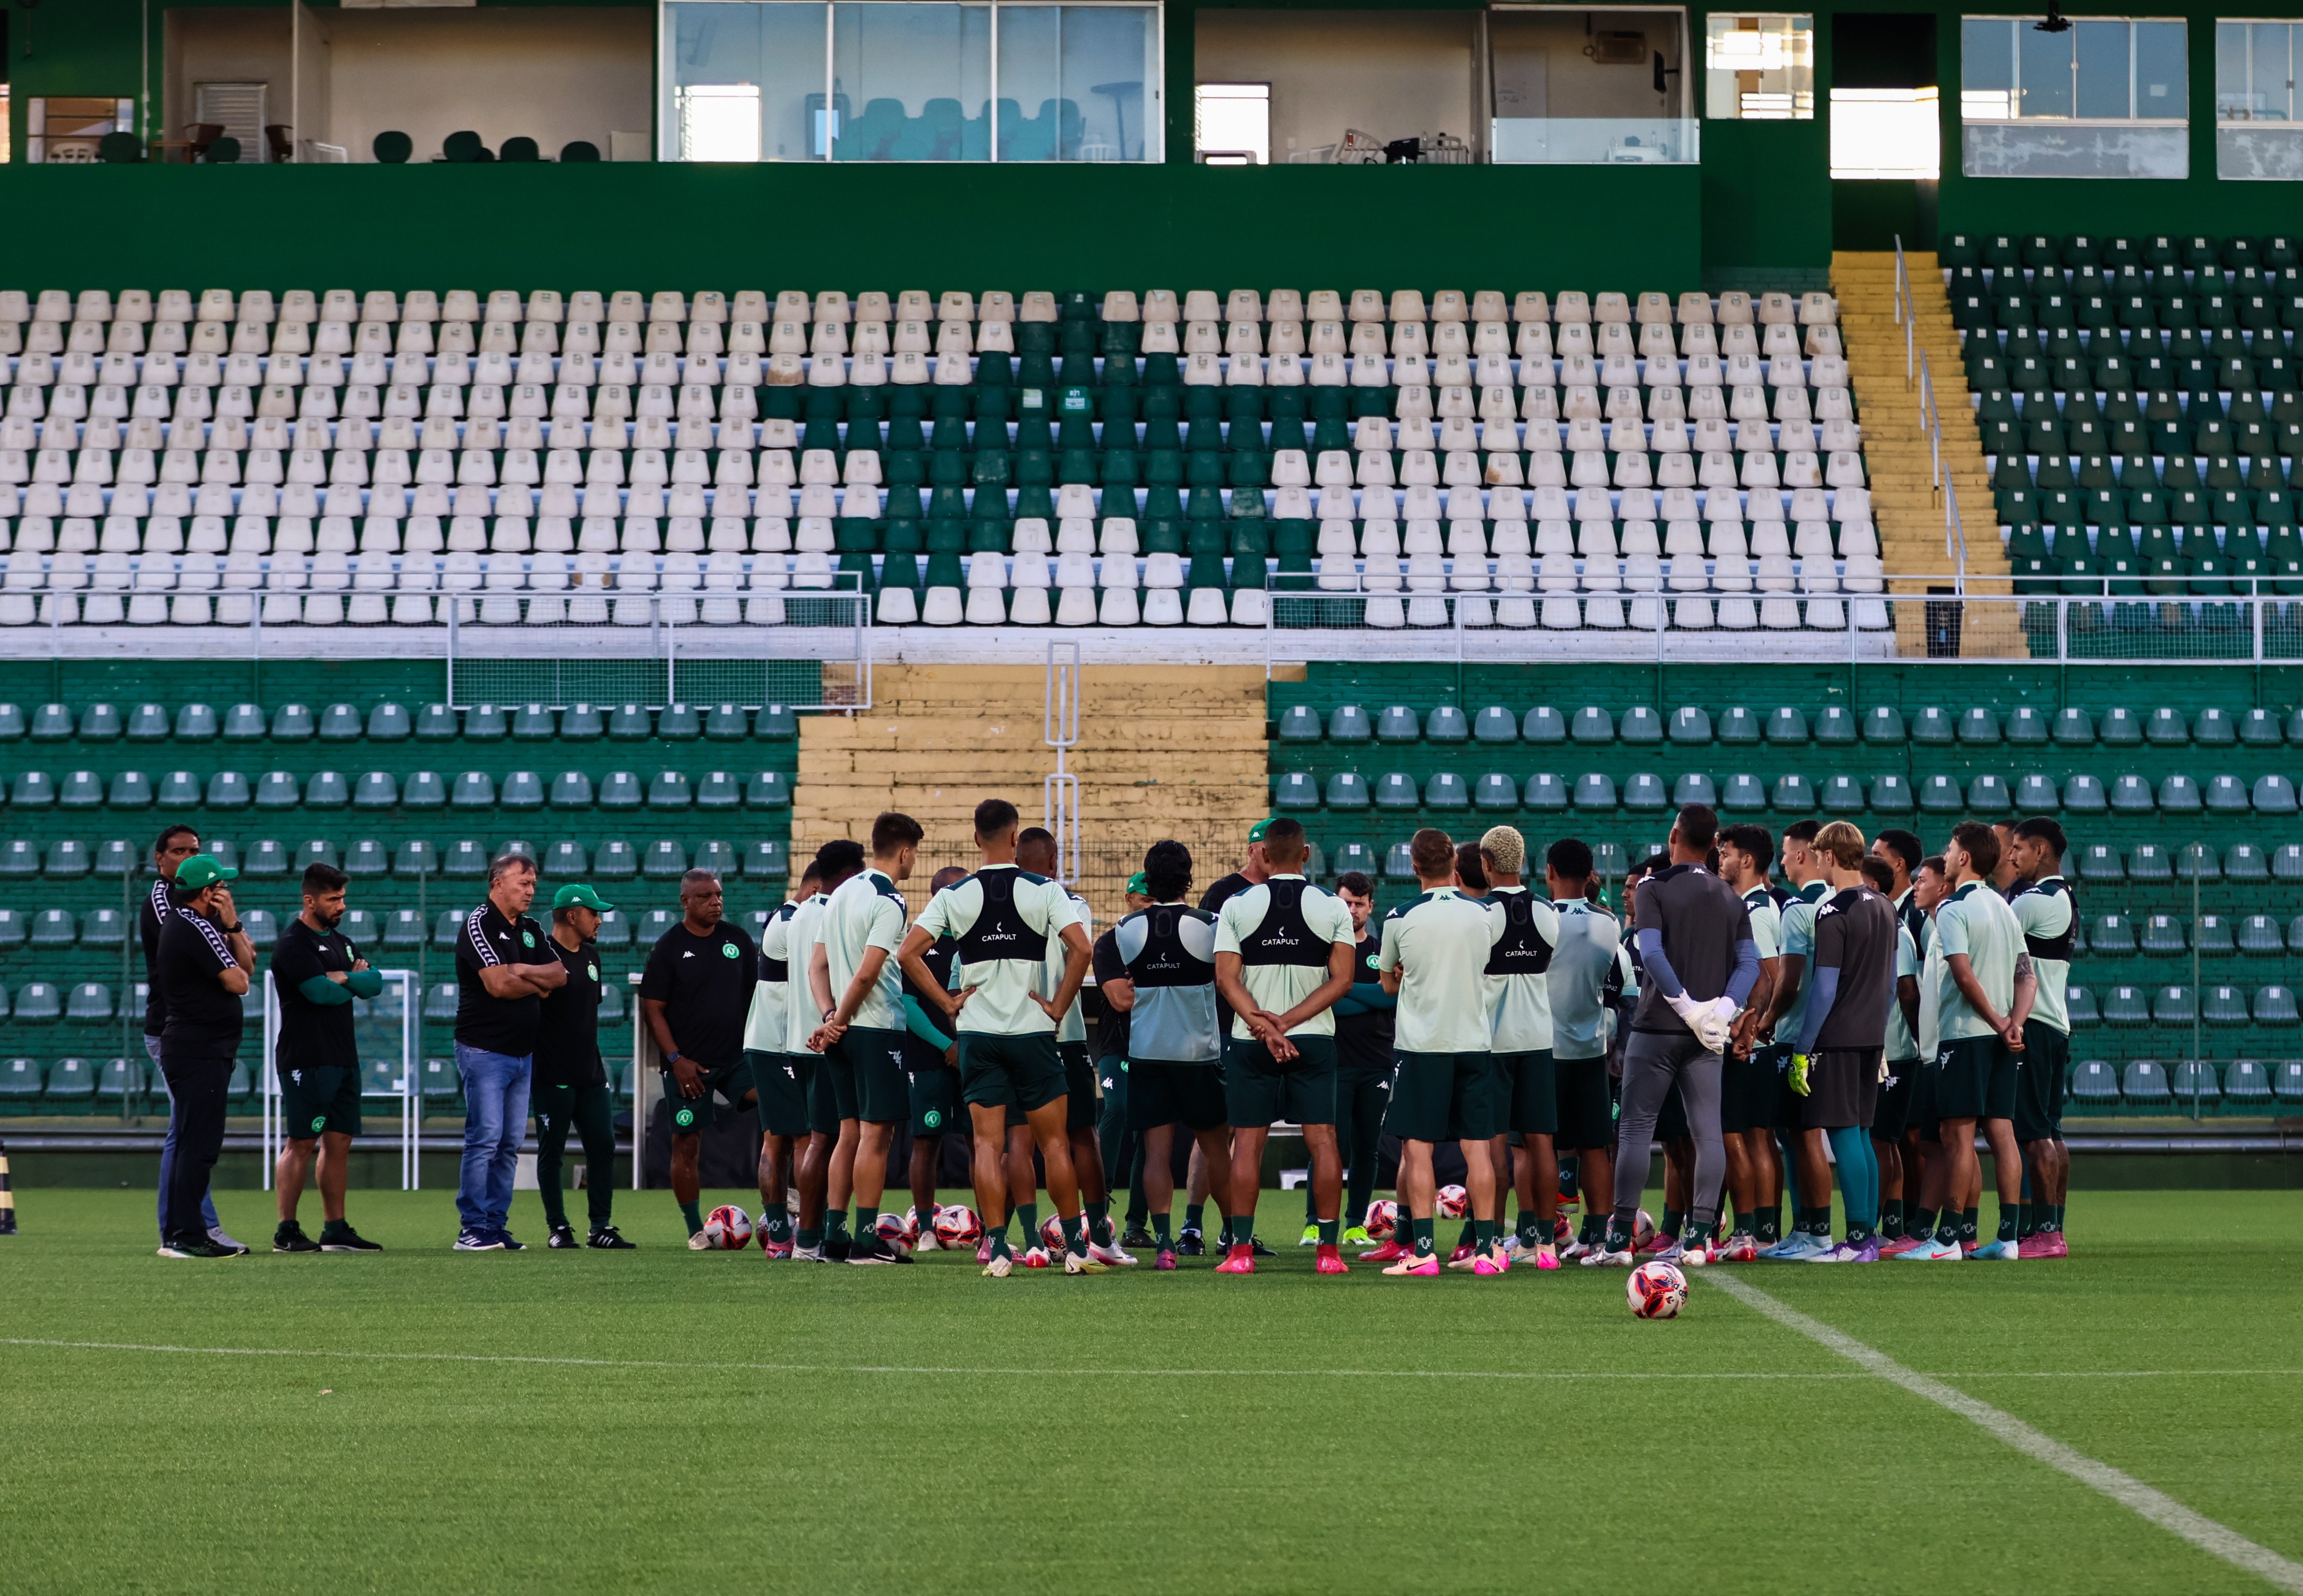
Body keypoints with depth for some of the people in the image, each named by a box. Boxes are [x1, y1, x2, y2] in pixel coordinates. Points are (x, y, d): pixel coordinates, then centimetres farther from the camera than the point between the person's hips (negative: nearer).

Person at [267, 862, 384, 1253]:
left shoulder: (341, 943, 18)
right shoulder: (294, 945, -8)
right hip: (307, 1059, -8)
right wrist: (356, 982, -1)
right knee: (301, 1144, -8)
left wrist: (345, 978, -12)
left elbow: (375, 984, 7)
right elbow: (320, 992, -19)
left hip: (343, 1058, 8)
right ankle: (286, 1231, -6)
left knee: (339, 1142, 8)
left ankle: (335, 1229, 12)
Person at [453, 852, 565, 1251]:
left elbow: (560, 975, 7)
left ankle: (496, 1226, 10)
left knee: (511, 1144, 7)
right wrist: (540, 986, -2)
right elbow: (499, 985, -19)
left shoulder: (530, 930, 16)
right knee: (485, 1139, -11)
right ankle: (473, 1229, -9)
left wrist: (523, 971, -12)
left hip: (522, 1052, 8)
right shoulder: (479, 925, -9)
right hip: (484, 1050, -8)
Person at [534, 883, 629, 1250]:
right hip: (553, 1077, -7)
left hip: (590, 1073, 7)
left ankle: (601, 1227, 7)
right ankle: (558, 1229, 7)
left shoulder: (591, 955, 14)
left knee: (603, 1146, 2)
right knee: (552, 1151, 1)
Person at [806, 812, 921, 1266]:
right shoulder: (888, 902, -13)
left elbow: (818, 964, 12)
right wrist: (840, 1021, -7)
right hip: (879, 1029, -8)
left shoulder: (843, 893, 14)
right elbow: (867, 974, -18)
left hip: (845, 1030, 8)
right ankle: (867, 1240, -5)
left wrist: (831, 1017, 2)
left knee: (851, 1129, 13)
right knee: (877, 1133, -5)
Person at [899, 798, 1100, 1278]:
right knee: (1054, 1141, 7)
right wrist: (1059, 1005, -4)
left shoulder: (954, 896, 0)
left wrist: (947, 1002, 2)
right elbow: (1080, 948, -15)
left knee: (989, 1144, 3)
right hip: (1032, 1031, -1)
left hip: (978, 1034, 1)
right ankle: (1074, 1248, 8)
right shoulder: (1044, 891, -5)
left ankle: (998, 1251, -4)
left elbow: (907, 954, -5)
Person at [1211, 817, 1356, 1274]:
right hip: (1315, 1039, 0)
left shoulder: (1237, 906, -1)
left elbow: (1226, 979, -8)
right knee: (1323, 1141, 3)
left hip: (1249, 1042, 0)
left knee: (1248, 1143, 3)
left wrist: (1265, 1025, -13)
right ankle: (1329, 1249, 0)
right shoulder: (1333, 908, 0)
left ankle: (1241, 1249, 0)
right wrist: (1287, 1022, -9)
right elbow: (1341, 980, -6)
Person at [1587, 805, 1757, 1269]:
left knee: (1636, 1129, 0)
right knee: (1708, 1133, 4)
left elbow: (1652, 955, -17)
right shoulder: (1731, 900, 11)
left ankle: (1620, 1238, -2)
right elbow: (1750, 962, 2)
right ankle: (1699, 1236, 1)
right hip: (1705, 1037, 4)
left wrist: (1689, 1007, -14)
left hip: (1658, 1028, -4)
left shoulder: (1656, 888, -5)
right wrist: (1725, 1007, -8)